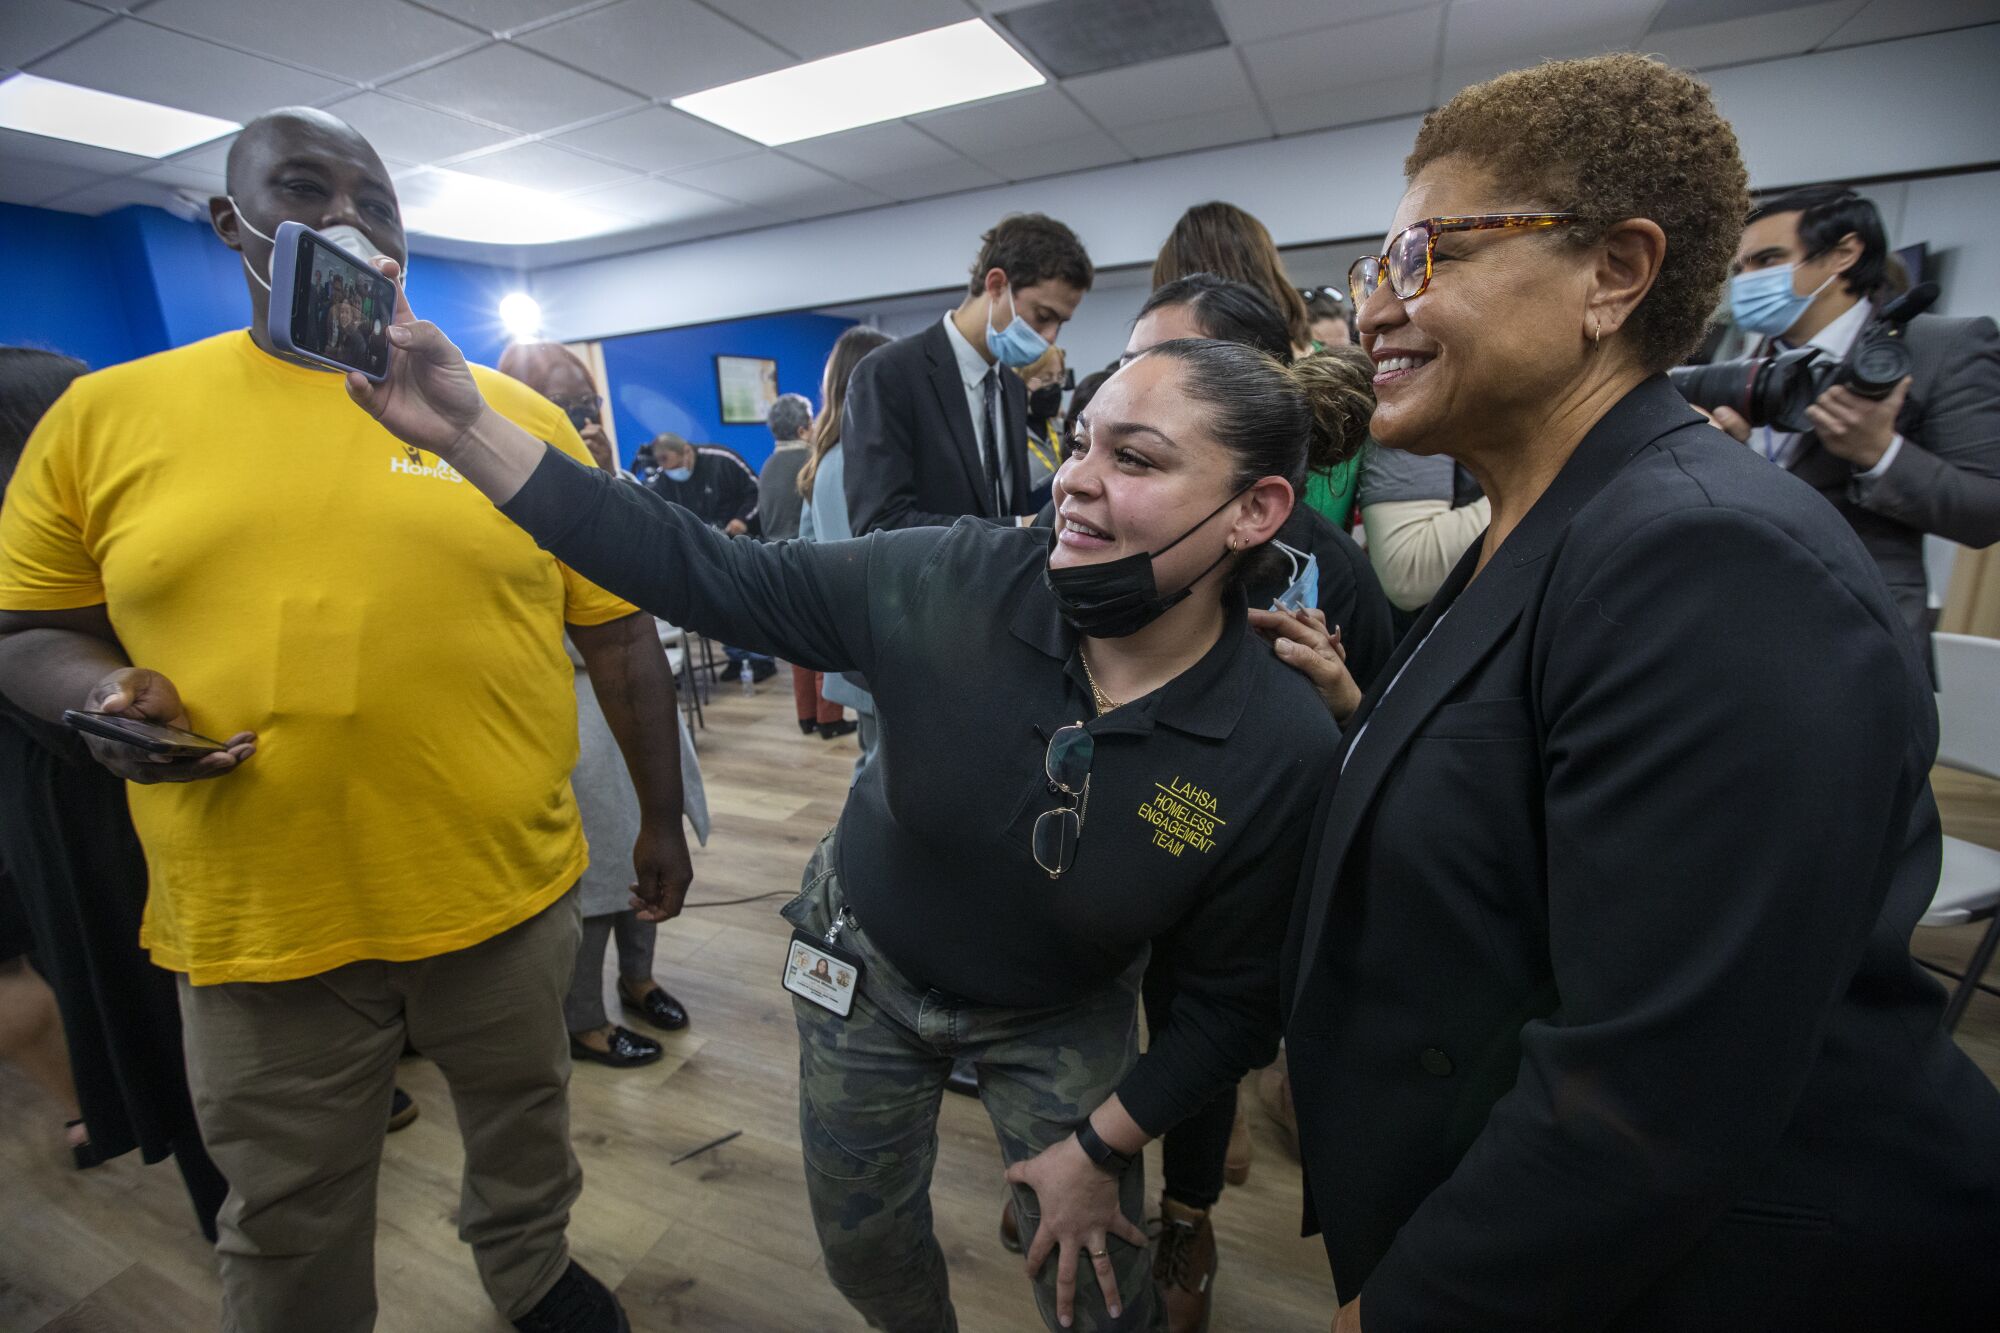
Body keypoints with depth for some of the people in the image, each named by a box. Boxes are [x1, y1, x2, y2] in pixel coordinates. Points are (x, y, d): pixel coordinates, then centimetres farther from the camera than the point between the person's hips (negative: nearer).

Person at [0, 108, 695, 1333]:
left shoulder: (515, 416, -2)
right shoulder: (104, 416, 1)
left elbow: (620, 636, 0)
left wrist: (665, 818, 3)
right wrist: (106, 697, -14)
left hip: (510, 895, 0)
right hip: (255, 922, 1)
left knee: (526, 1127, 25)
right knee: (291, 1231, 20)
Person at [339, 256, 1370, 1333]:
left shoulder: (1284, 748, -26)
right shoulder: (950, 584, -26)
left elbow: (1233, 998, -13)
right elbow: (707, 573, -23)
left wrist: (1102, 1143, -8)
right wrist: (467, 430, -29)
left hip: (1060, 1024, -1)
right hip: (865, 967, 2)